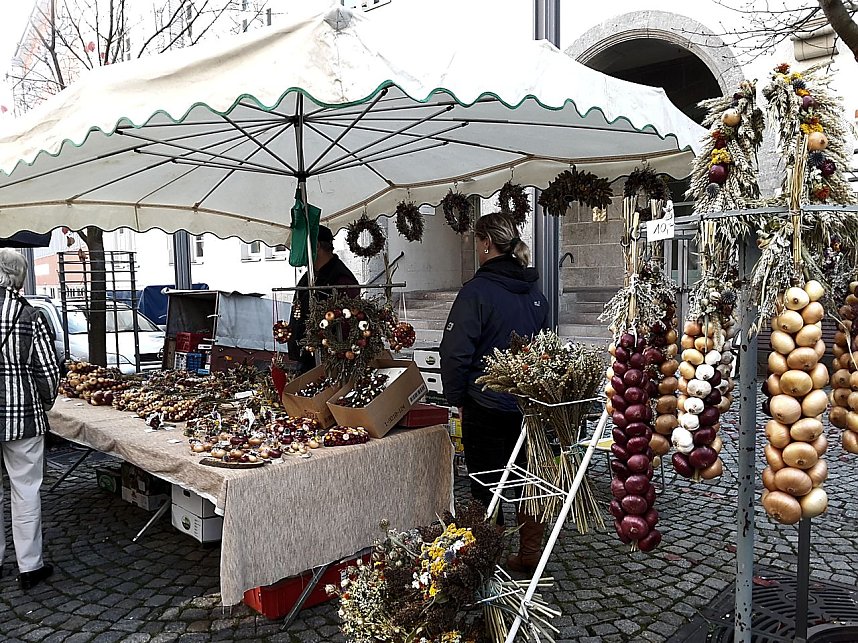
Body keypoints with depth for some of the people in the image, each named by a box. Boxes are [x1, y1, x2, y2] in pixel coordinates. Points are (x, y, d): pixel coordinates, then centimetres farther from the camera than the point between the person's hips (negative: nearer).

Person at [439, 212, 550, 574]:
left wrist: (457, 398, -3)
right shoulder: (535, 293, 5)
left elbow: (455, 352, -17)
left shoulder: (477, 291, -16)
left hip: (486, 409, -6)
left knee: (486, 489, 7)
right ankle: (530, 555, 29)